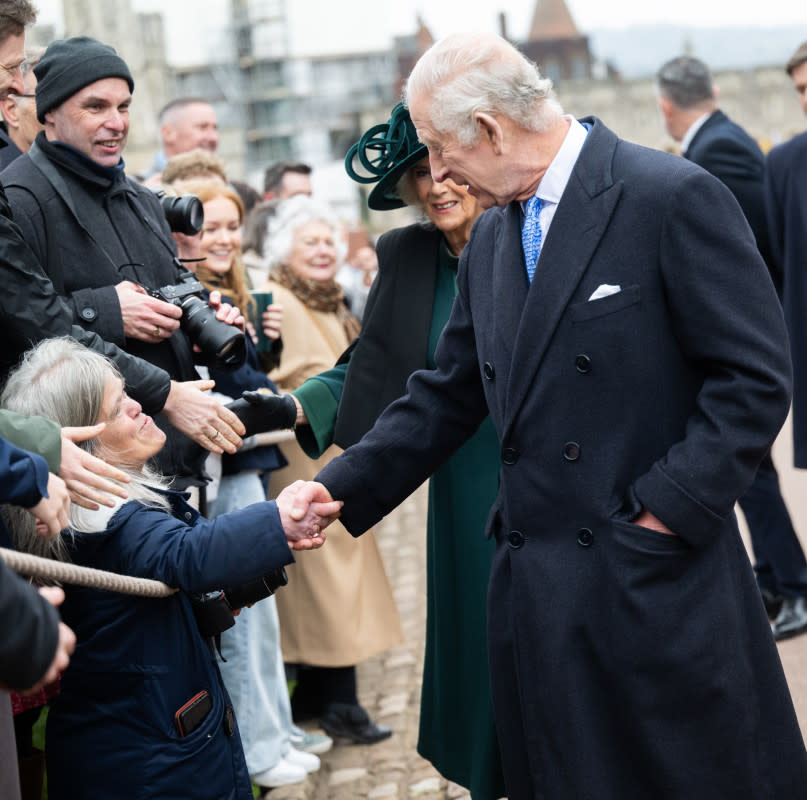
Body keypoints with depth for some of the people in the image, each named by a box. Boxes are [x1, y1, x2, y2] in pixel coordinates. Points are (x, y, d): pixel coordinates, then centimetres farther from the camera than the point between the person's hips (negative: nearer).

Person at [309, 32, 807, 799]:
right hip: (537, 589, 6)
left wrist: (668, 511, -16)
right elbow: (449, 394, 15)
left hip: (657, 584, -6)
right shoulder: (492, 236, 12)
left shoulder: (675, 199, -11)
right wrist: (338, 494, 7)